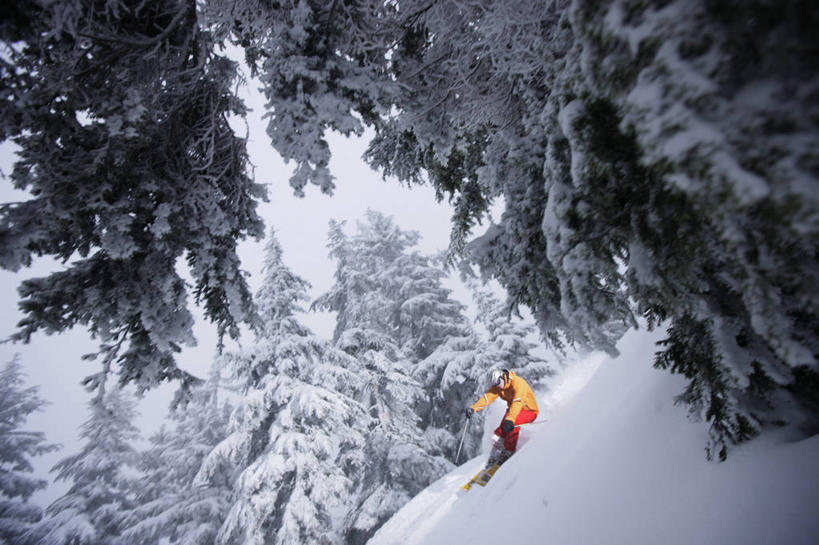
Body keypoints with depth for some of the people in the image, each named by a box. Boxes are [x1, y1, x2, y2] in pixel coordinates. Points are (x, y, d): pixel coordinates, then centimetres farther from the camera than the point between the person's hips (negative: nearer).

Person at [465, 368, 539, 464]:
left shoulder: (518, 383, -31)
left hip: (529, 410, -6)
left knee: (513, 423, -31)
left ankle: (509, 452, -16)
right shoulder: (496, 386, -10)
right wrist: (473, 408, -35)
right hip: (513, 409, 6)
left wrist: (510, 419, -56)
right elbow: (487, 397, -20)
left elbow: (517, 402, -44)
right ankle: (496, 455, 4)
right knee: (502, 429, -13)